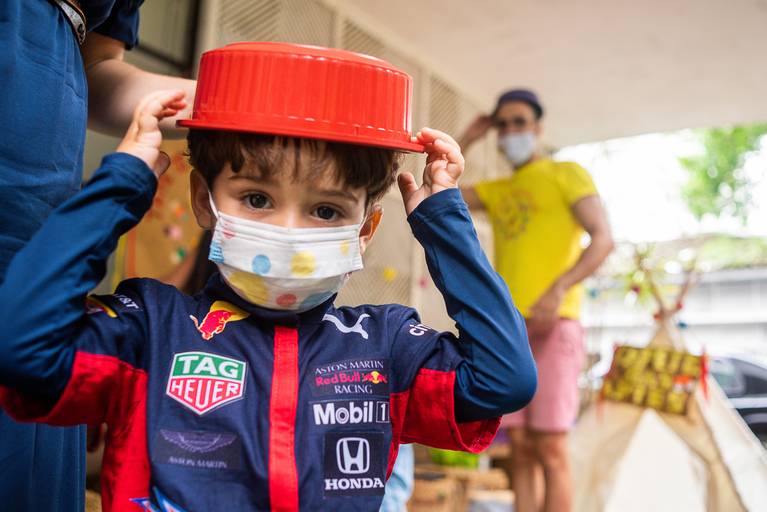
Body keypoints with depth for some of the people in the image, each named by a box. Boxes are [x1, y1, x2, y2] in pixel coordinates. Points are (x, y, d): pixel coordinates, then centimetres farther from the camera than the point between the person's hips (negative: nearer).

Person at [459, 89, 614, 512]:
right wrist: (465, 139, 18)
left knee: (550, 450, -8)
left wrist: (559, 288, -21)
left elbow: (603, 238, -6)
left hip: (552, 325, -5)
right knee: (521, 449, 5)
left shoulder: (567, 174, 7)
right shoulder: (496, 191, 22)